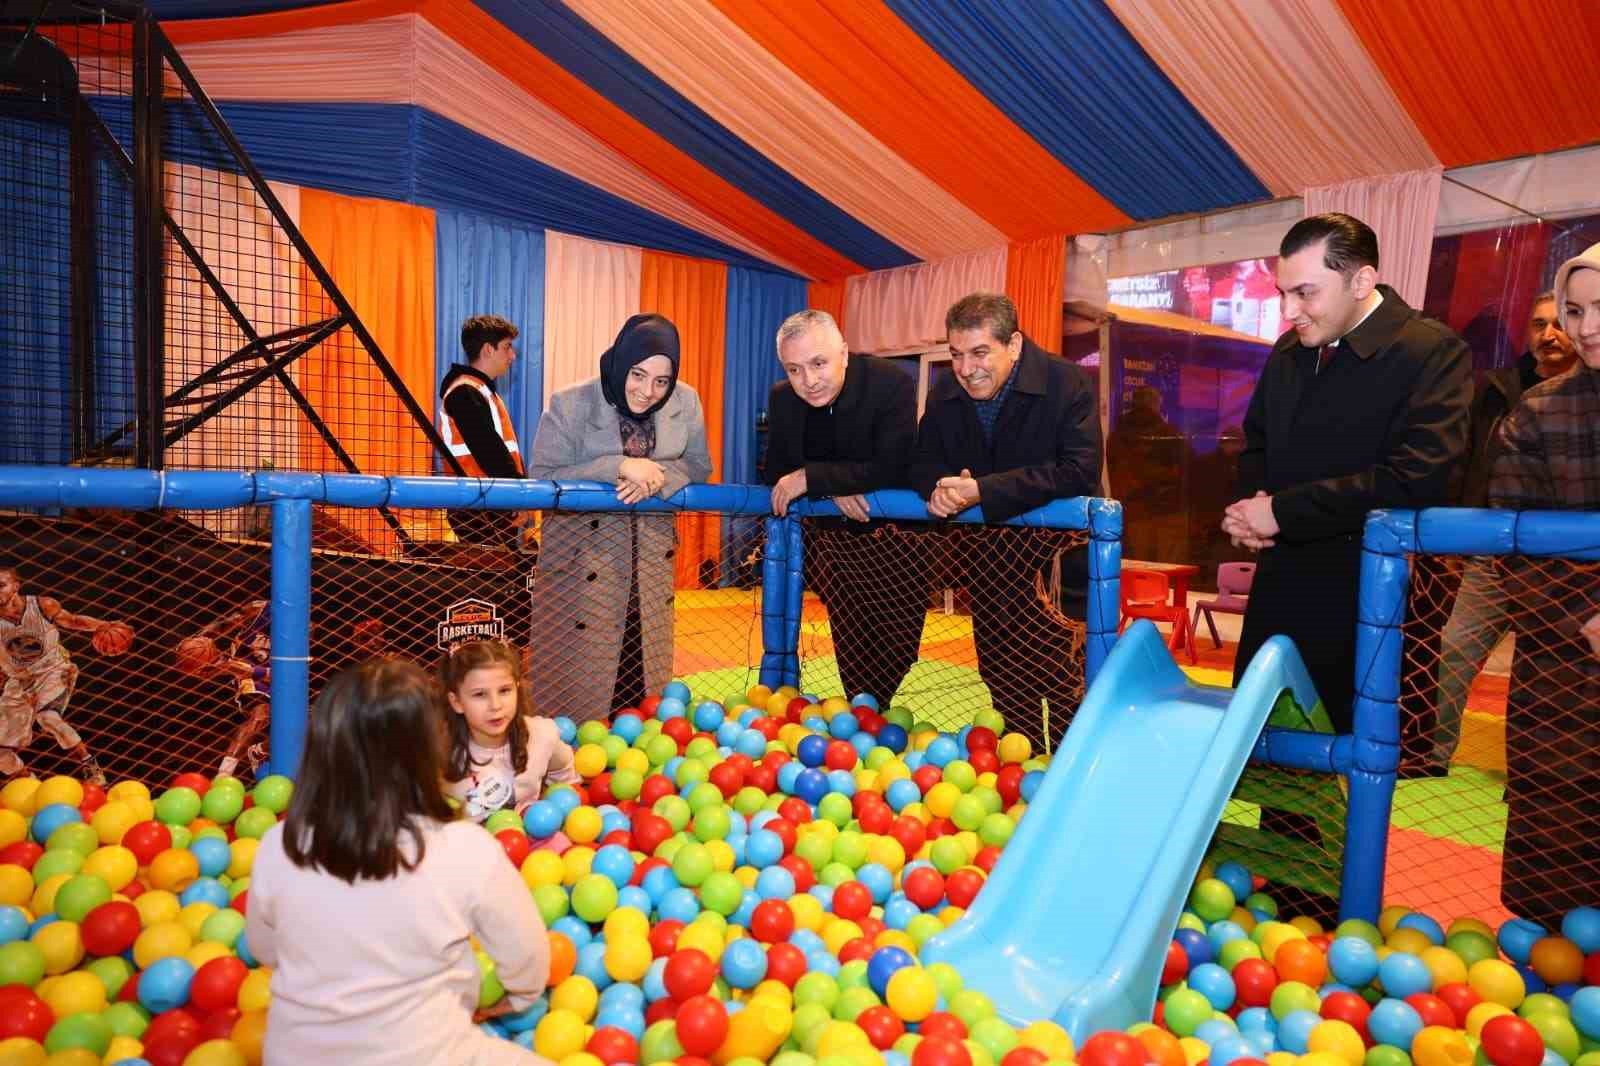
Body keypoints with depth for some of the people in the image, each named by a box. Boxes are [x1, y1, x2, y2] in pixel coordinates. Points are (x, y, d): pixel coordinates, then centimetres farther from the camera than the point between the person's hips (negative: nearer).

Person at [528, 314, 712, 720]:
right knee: (577, 674, 2)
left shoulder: (685, 402, -3)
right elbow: (541, 478, -15)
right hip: (581, 561, -3)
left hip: (651, 559, 4)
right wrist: (617, 466, -26)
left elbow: (699, 465, 5)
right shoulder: (570, 405, -13)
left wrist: (660, 475, -18)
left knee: (645, 670, 13)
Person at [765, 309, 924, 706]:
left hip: (894, 536, -4)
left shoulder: (892, 384, -22)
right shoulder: (782, 399, -6)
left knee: (897, 644, 1)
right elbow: (776, 474, -2)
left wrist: (811, 477, -32)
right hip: (832, 536, 4)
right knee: (852, 649, 11)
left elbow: (892, 469, -31)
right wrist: (833, 488, -22)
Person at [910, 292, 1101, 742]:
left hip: (1060, 539, -5)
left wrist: (983, 490, -32)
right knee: (1002, 667, 13)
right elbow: (923, 462, 5)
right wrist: (939, 488, -22)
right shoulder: (944, 395, 0)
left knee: (1067, 676, -6)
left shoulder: (1069, 384, -18)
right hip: (990, 547, 5)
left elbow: (1081, 471, -29)